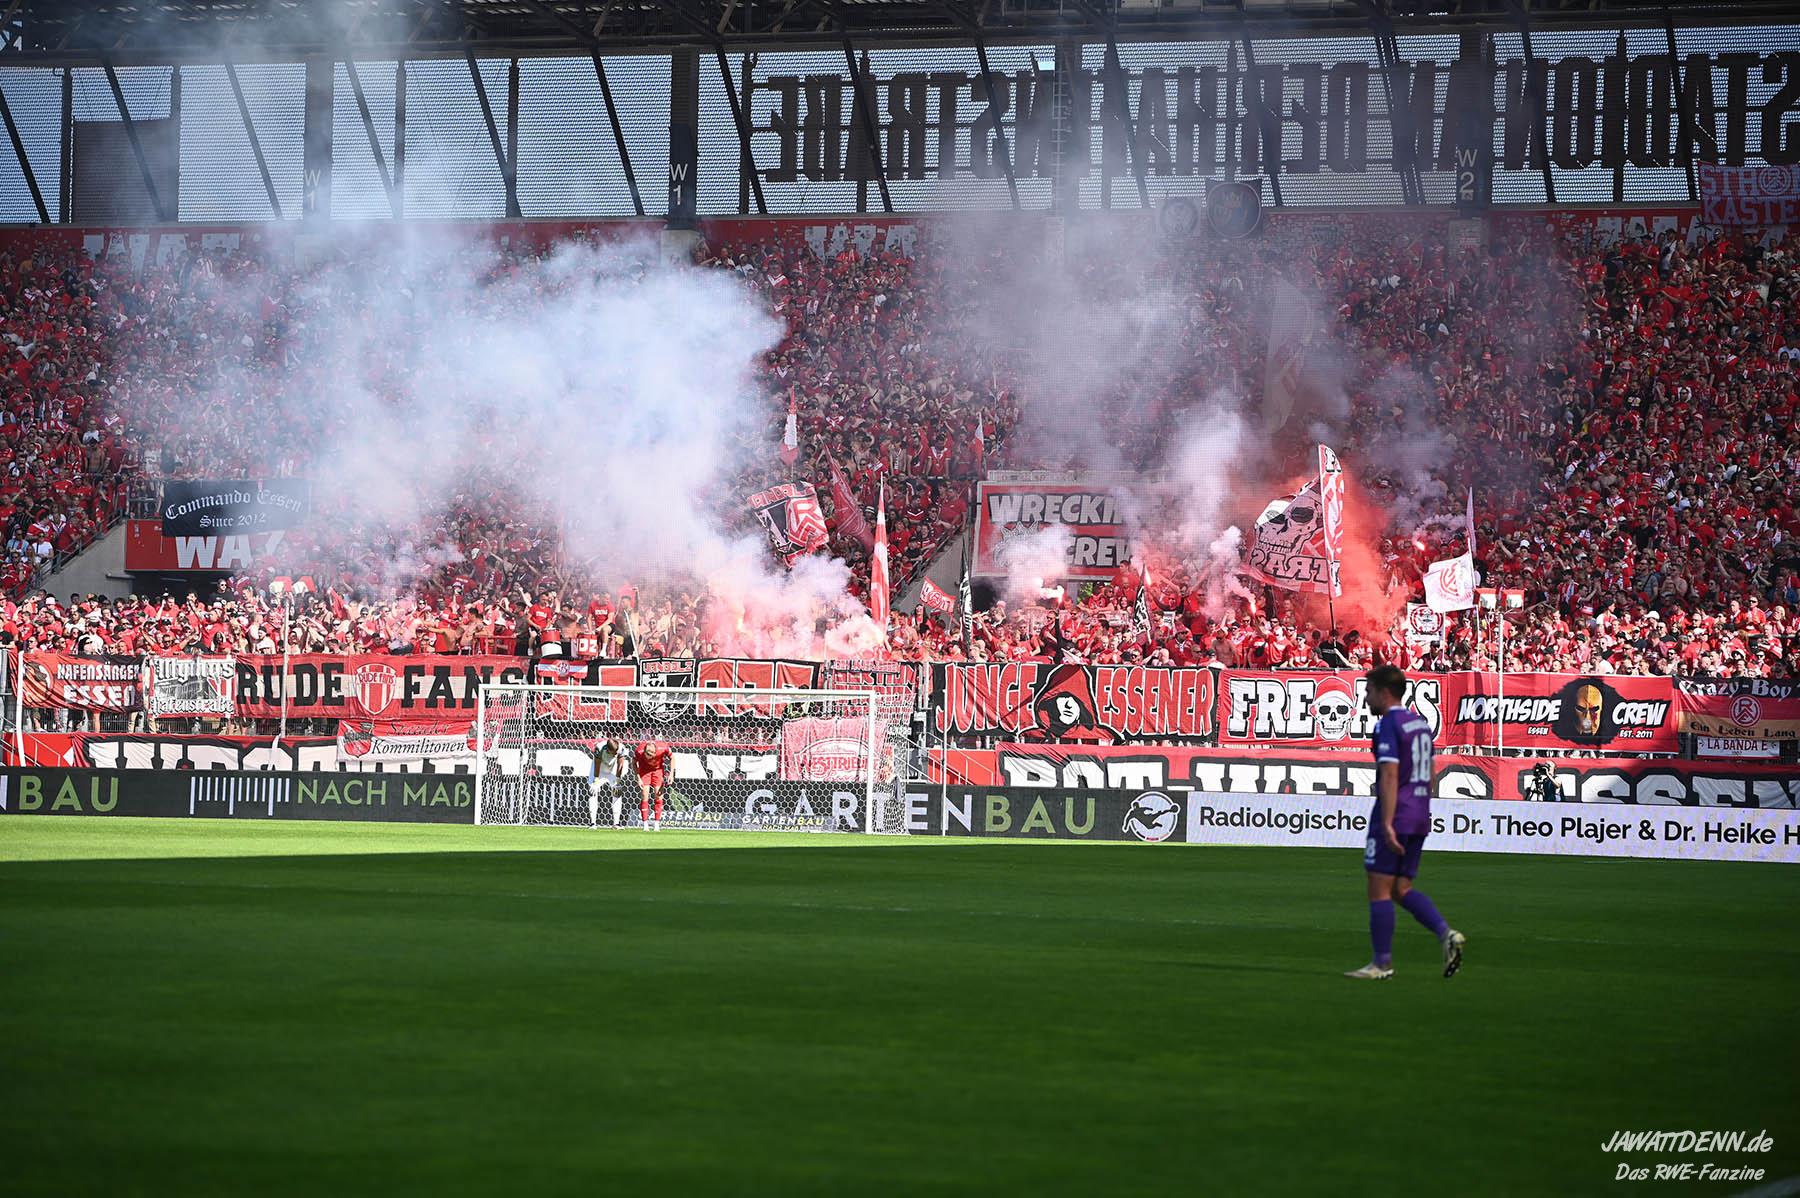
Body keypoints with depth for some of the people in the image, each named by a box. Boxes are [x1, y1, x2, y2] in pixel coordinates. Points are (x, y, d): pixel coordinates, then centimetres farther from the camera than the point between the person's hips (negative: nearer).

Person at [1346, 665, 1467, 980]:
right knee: (1401, 889, 12)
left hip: (1394, 815, -9)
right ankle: (1446, 933, -6)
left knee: (1379, 889, -1)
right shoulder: (1420, 723, 16)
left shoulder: (1388, 725, -12)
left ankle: (1382, 963, 1)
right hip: (1419, 816, 9)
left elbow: (1389, 776, -20)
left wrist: (1387, 823, -24)